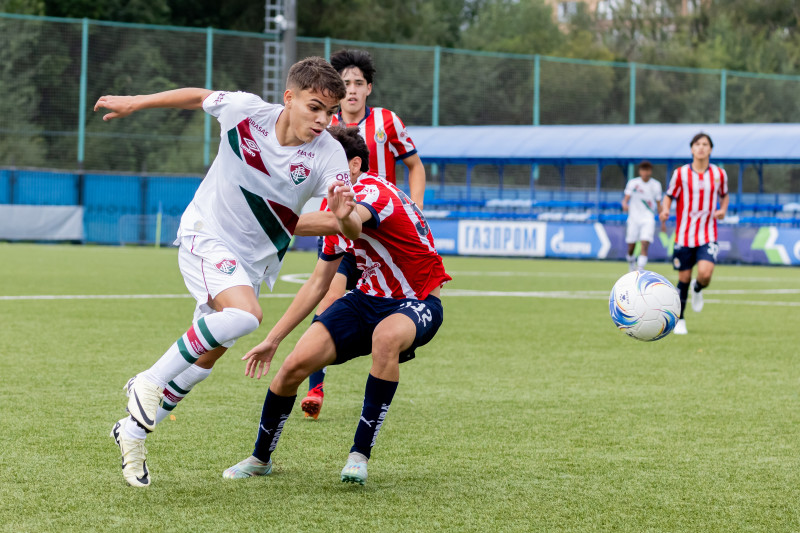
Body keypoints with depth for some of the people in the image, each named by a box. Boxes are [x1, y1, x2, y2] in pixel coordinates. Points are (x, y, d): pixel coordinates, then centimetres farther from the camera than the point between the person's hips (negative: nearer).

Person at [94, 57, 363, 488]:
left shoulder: (328, 155, -17)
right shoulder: (245, 110, -20)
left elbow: (354, 229, -20)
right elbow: (198, 97, 1)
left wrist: (342, 219, -43)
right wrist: (134, 103, 8)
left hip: (253, 259, 4)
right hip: (205, 237, -4)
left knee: (208, 355, 11)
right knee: (245, 314, -31)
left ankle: (134, 430, 32)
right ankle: (150, 382, -15)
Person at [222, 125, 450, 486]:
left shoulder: (374, 192, -22)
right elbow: (318, 284, 15)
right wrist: (272, 339, 13)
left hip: (417, 303, -7)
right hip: (368, 297, 7)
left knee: (386, 337, -42)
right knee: (295, 365, -10)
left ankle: (359, 455, -29)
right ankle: (260, 458, 15)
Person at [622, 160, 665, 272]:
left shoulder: (656, 185, 4)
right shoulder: (633, 183, 1)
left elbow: (658, 204, 12)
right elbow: (626, 198, -5)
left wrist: (662, 222, 14)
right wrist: (625, 205, -30)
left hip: (648, 219, -1)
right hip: (634, 218, 1)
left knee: (645, 244, -18)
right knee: (631, 245, 4)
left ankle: (640, 270, -20)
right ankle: (630, 261, 35)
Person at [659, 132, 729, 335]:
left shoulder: (719, 174, 3)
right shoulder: (680, 173, -2)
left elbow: (724, 195, 19)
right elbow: (669, 196, 5)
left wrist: (723, 210, 0)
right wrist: (665, 210, -16)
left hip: (708, 237, 0)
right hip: (684, 234, 0)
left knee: (705, 273, -21)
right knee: (684, 278, 4)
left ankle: (697, 289, 17)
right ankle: (679, 320, 23)